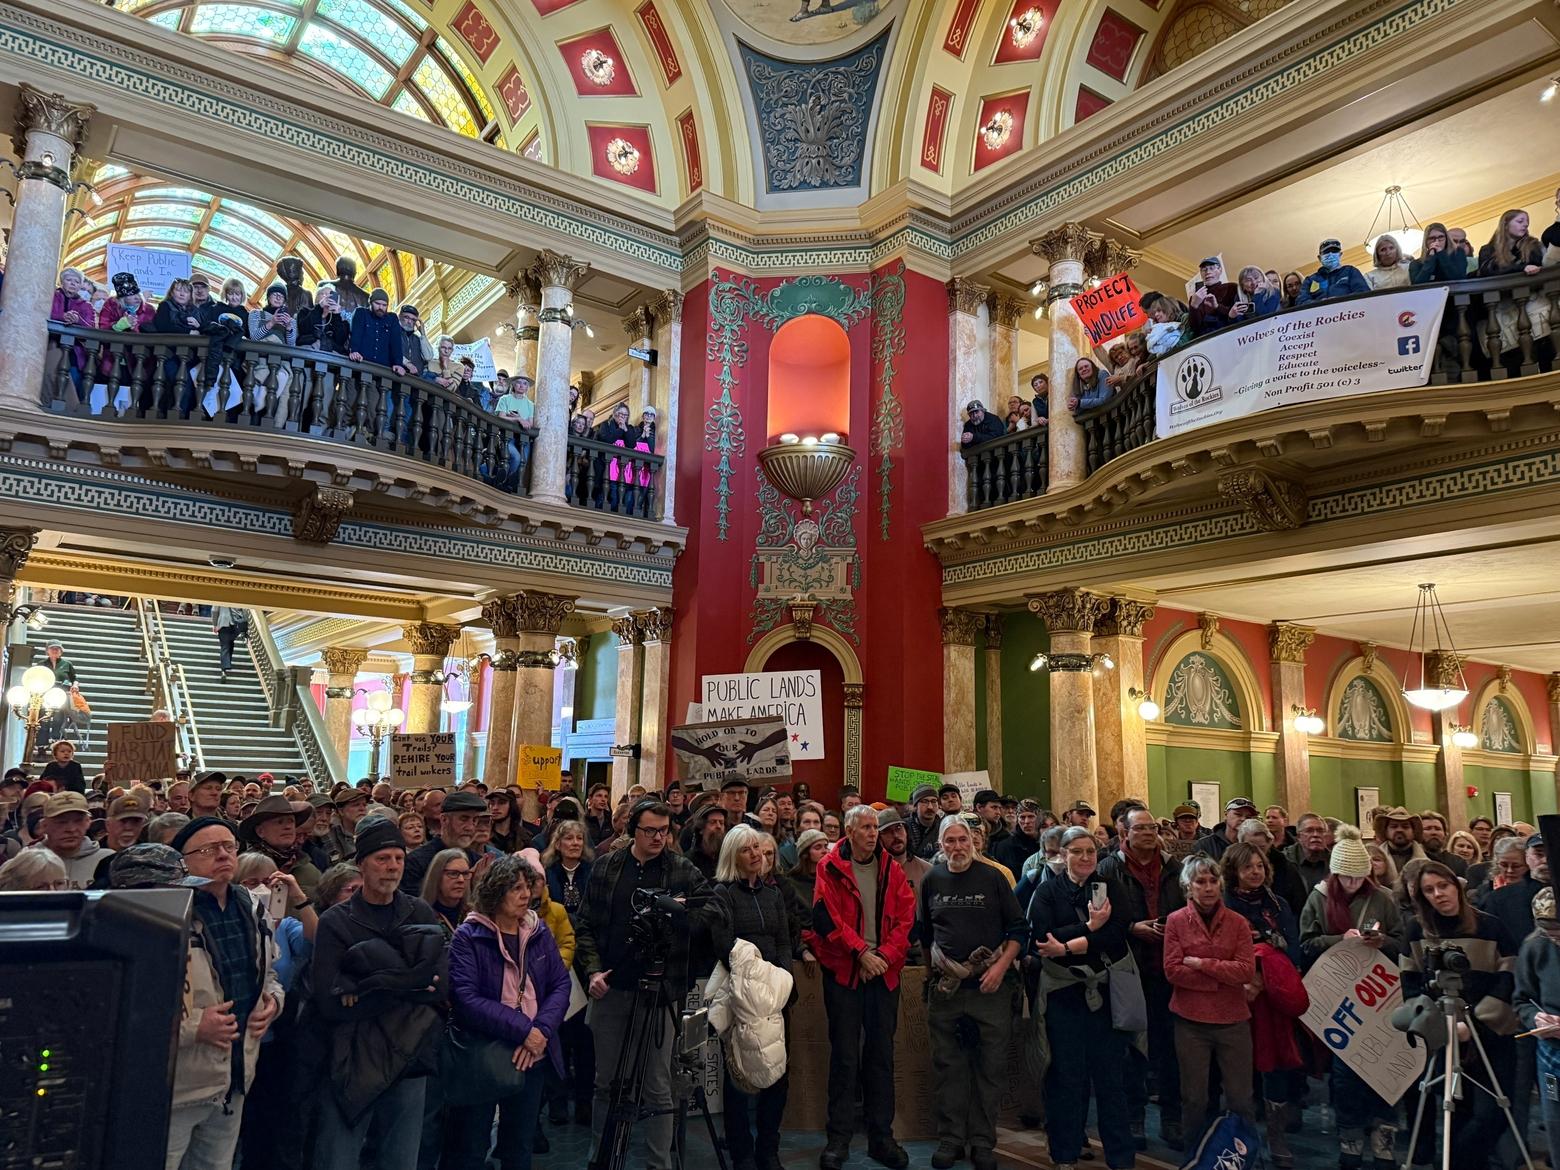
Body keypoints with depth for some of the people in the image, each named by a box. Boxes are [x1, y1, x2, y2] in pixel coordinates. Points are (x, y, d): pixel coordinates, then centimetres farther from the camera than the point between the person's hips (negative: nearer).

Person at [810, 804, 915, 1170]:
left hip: (884, 972, 3)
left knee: (881, 1054, 10)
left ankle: (881, 1137, 20)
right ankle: (839, 1138, 13)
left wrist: (886, 954, -11)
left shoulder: (891, 870, 7)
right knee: (844, 1055, 2)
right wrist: (861, 952, -16)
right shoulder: (830, 868, -3)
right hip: (843, 971, -3)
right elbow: (825, 916, -11)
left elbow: (907, 917, 2)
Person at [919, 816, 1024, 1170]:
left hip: (991, 986, -2)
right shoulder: (931, 881, 5)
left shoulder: (993, 878, -2)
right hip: (945, 987, 2)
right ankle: (950, 1138, 20)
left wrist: (1001, 966, -10)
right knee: (948, 1066, 9)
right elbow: (923, 933, 16)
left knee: (990, 1067, 4)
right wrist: (934, 964, 9)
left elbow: (1018, 928, 0)